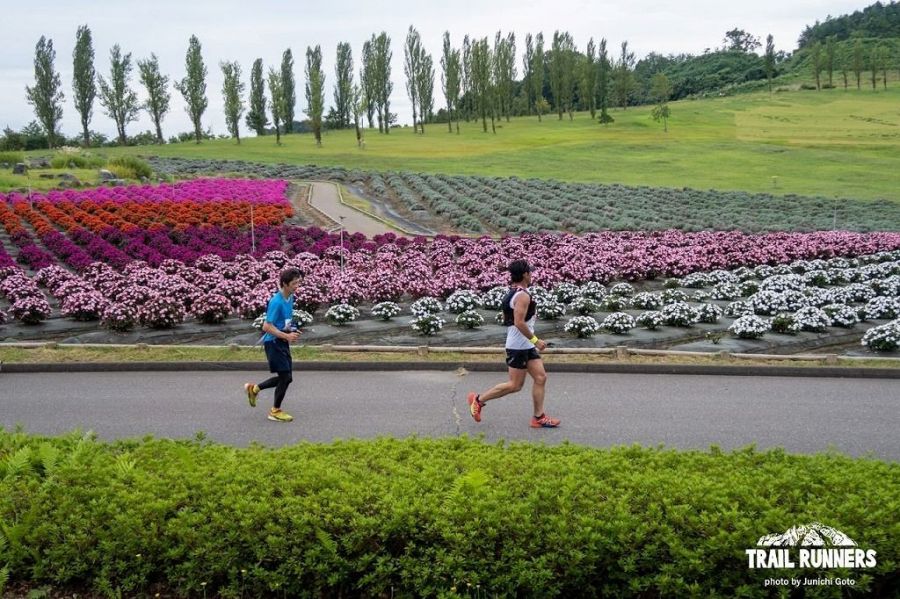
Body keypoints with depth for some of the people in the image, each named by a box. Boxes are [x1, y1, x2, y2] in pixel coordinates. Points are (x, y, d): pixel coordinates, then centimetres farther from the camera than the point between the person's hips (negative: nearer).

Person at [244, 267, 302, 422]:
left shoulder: (290, 298, 6)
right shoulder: (276, 302, -22)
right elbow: (267, 327, -23)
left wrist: (291, 331, 7)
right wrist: (287, 336, -25)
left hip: (282, 342, 9)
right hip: (273, 342, -9)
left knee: (286, 378, 12)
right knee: (285, 376, -5)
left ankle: (254, 388, 29)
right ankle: (275, 411, 13)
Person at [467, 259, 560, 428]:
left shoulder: (513, 293, 12)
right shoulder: (523, 295, -19)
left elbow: (505, 318, 19)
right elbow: (519, 322, -26)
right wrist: (535, 339, -20)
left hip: (527, 346, 10)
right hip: (519, 346, -10)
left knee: (540, 378, 7)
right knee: (515, 385, -2)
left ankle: (538, 417, 10)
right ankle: (478, 400, 9)